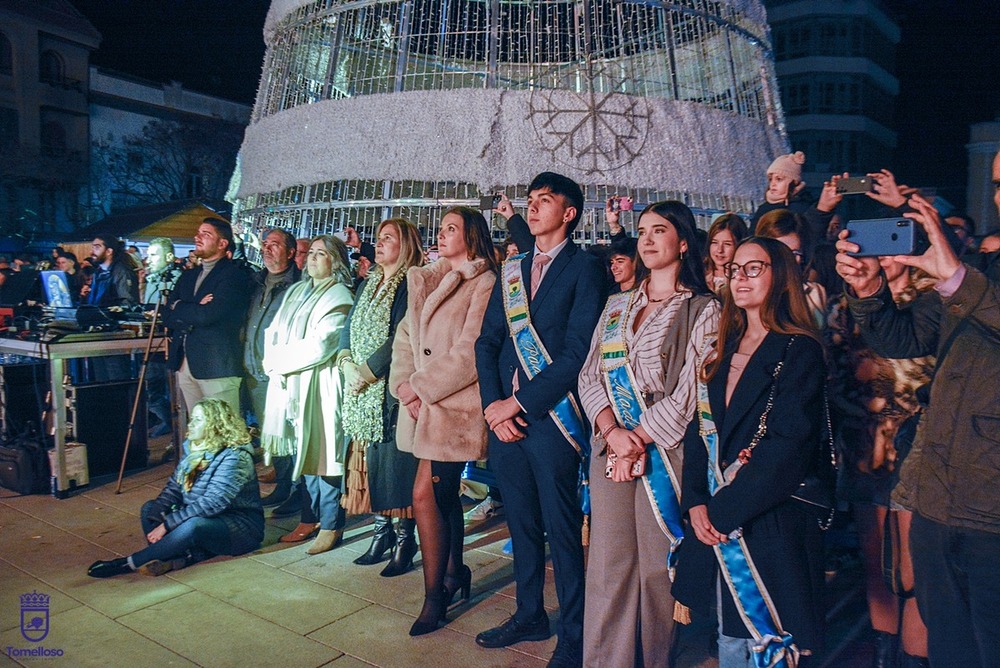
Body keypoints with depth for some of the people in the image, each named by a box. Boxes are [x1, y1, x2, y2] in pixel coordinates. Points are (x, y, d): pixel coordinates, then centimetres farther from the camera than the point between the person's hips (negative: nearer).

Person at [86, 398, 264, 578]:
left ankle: (127, 563, -22)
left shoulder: (235, 457, -21)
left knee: (192, 525, -36)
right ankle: (187, 556, -25)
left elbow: (211, 503, -27)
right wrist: (154, 514, -18)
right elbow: (173, 489, -1)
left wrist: (167, 524, -27)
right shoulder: (195, 450, 5)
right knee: (149, 508, 0)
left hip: (240, 525, -9)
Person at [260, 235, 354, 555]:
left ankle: (330, 526, 8)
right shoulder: (296, 291, 17)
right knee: (305, 454, 12)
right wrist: (273, 360, -4)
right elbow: (273, 332, 14)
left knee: (322, 453, -3)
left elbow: (319, 346, -15)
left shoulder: (340, 297, -7)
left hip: (319, 384, -7)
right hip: (288, 383, 7)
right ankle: (312, 517, 23)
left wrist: (279, 360, -7)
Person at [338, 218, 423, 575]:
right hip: (362, 389, 7)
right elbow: (348, 329, 13)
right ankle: (382, 530, 21)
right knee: (370, 457, 9)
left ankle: (405, 538, 8)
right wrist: (347, 365, -4)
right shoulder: (368, 284, 18)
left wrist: (367, 371, -14)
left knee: (397, 460, -4)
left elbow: (400, 339, -16)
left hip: (393, 388, -7)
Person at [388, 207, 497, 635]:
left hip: (454, 404, -7)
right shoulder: (426, 282, 16)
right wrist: (405, 386, -4)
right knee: (444, 493, 15)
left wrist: (422, 387, -12)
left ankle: (434, 596, 3)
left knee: (425, 494, -10)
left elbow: (468, 353, -15)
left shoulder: (484, 284, -7)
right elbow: (405, 338, 11)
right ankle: (455, 572, 31)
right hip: (424, 402, 7)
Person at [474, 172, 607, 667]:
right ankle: (529, 615, 34)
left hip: (551, 417, -6)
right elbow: (487, 342, 10)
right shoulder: (512, 270, 15)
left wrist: (518, 402, -14)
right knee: (521, 524, 17)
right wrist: (493, 405, -4)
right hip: (504, 417, 6)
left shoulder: (585, 268, -4)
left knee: (562, 530, 4)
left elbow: (577, 352, -13)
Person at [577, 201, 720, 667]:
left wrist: (637, 441, -11)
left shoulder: (703, 309, 0)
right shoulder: (617, 306, 14)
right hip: (610, 446, 4)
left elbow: (691, 391, -9)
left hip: (663, 450, -4)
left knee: (656, 564, 4)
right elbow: (590, 374, 7)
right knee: (607, 563, 4)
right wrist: (611, 431, -9)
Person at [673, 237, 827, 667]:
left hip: (772, 521, -6)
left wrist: (725, 509, -16)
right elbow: (699, 429, 8)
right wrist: (695, 502, -5)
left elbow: (789, 446, -17)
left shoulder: (799, 351, -8)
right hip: (717, 520, 6)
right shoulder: (722, 350, 12)